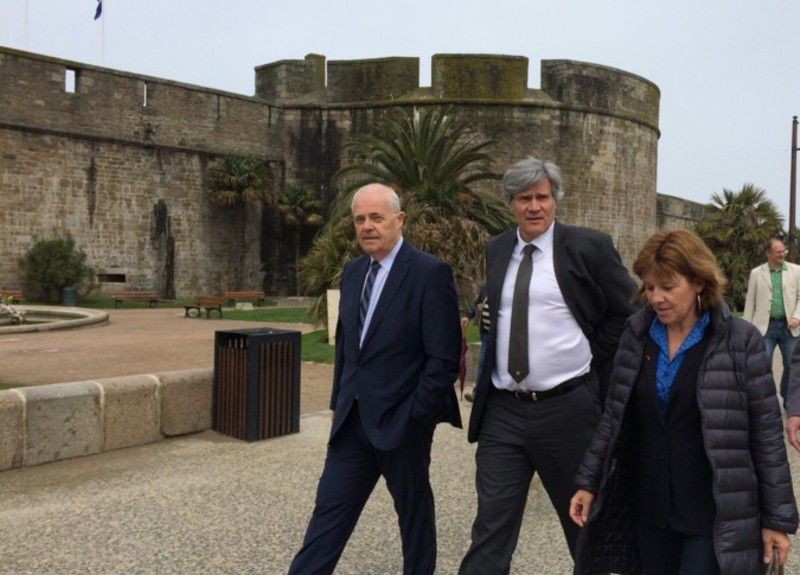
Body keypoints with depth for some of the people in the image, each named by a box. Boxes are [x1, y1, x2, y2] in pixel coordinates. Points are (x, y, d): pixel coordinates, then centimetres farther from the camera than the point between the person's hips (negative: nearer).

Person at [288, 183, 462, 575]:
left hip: (401, 421, -6)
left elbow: (444, 358, -15)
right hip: (354, 419, 6)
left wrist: (415, 415, -15)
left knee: (414, 513, 12)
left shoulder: (430, 273, -13)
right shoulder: (353, 272, 9)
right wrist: (339, 402, 14)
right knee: (329, 510, 9)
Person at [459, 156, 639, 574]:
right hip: (503, 410, 3)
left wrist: (591, 361, -2)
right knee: (491, 528, 3)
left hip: (567, 408, -3)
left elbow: (629, 313, -1)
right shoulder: (494, 252, 9)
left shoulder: (589, 247, -5)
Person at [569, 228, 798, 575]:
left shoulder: (740, 341, -10)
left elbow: (766, 434, -7)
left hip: (714, 514, -4)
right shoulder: (636, 335, 0)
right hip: (649, 507, 4)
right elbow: (613, 416, 6)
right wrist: (588, 482, 4)